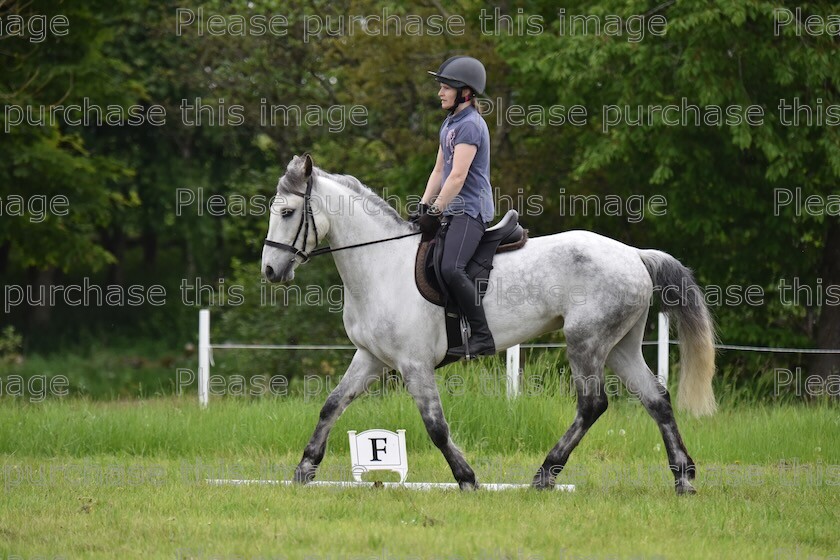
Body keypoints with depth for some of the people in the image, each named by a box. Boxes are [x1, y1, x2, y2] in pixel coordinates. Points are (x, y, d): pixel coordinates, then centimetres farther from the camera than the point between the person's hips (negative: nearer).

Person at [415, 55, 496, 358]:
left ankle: (482, 337, -23)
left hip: (471, 210, -11)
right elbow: (439, 171, 20)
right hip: (453, 211, 11)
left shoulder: (470, 125, -13)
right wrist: (423, 208, 9)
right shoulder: (449, 124, 18)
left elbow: (457, 176, -19)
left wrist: (435, 212, -18)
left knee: (451, 268, -27)